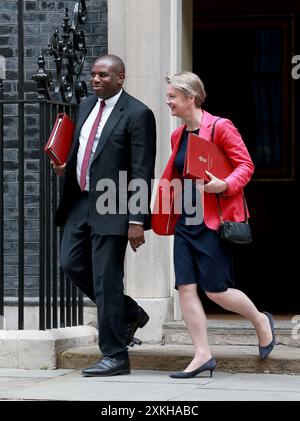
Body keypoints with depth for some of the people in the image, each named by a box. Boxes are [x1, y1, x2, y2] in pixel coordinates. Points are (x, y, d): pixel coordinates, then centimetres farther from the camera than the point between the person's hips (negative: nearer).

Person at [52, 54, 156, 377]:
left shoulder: (137, 114, -11)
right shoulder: (87, 105, 12)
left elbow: (142, 172, -15)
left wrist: (137, 220, -19)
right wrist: (66, 166, 3)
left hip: (111, 208, -8)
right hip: (80, 202, 8)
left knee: (106, 279, -6)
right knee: (72, 265, 9)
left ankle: (115, 357, 3)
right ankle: (129, 314, 27)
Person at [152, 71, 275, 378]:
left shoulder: (220, 127, -8)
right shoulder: (178, 136, 13)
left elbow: (245, 166, -9)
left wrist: (224, 185, -27)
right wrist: (162, 219, 18)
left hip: (214, 220, -7)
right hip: (186, 221, 7)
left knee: (216, 290, -6)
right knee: (186, 287, -3)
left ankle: (261, 321, 22)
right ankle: (202, 356, 1)